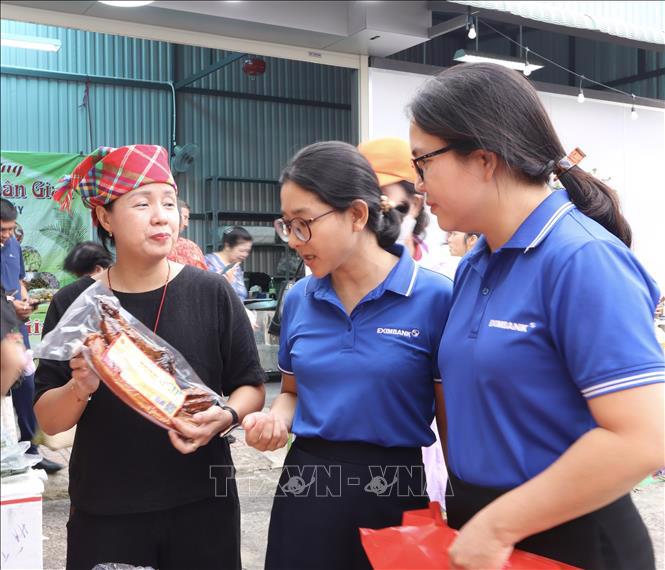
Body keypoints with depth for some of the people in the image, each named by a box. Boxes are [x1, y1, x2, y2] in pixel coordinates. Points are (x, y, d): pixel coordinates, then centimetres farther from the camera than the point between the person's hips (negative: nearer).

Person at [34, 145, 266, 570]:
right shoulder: (73, 304, -3)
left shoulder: (212, 293, -6)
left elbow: (251, 386, 1)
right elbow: (49, 422, 0)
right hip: (103, 513, 0)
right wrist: (81, 388, -20)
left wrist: (226, 417, -19)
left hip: (202, 506, 0)